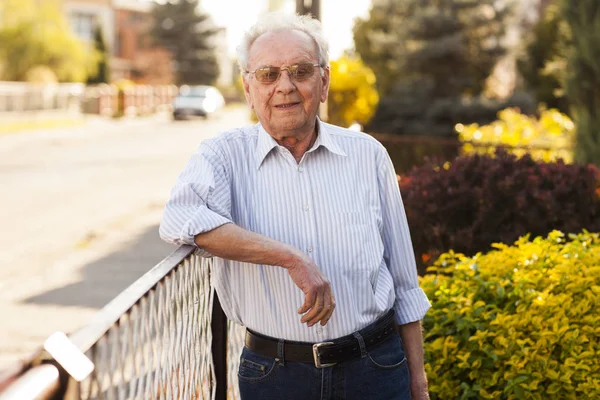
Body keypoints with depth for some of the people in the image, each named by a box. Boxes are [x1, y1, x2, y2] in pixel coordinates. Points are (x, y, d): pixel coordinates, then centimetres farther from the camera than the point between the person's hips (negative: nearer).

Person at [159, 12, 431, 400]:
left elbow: (403, 280, 9)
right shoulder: (225, 156, -3)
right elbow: (180, 219, -26)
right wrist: (291, 257, -31)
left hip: (375, 369, 2)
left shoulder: (367, 154, 3)